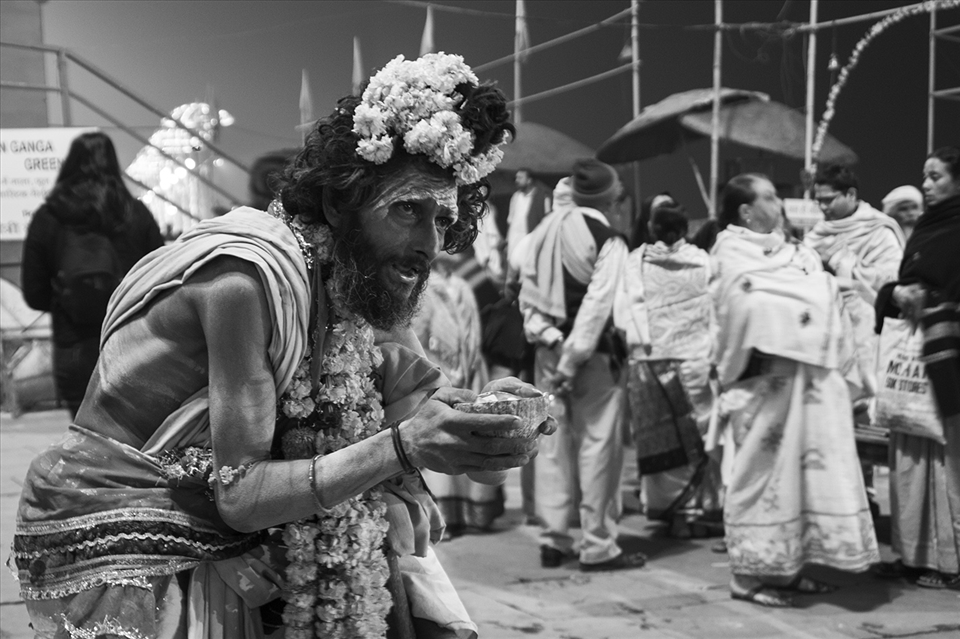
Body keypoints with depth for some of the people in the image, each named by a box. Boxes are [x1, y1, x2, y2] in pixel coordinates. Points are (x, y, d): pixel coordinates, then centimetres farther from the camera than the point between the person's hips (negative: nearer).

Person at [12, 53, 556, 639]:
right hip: (112, 552, -6)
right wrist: (402, 448, -34)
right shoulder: (248, 277, -24)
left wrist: (484, 414, -25)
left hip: (229, 537, 6)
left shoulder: (363, 285, -2)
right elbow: (238, 491, -25)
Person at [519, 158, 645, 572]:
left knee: (555, 442, 12)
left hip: (549, 350, 6)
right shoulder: (608, 242, -11)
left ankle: (554, 540, 18)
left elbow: (527, 289, 3)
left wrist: (544, 334, -1)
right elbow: (598, 305, -17)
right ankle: (598, 546, 7)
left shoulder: (545, 230, 6)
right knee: (597, 445, 2)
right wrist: (573, 359, -16)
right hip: (592, 352, -6)